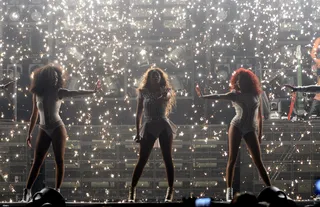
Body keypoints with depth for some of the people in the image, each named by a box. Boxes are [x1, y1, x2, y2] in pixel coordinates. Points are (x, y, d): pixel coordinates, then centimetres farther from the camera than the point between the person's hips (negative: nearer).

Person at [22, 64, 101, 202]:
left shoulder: (59, 92, -5)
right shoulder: (37, 94, 2)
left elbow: (76, 93, -20)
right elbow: (34, 115, 11)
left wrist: (93, 91, -35)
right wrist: (29, 133, 13)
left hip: (57, 129, -2)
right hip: (43, 130, 2)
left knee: (59, 160, -3)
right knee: (37, 162, 0)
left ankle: (57, 190, 2)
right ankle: (27, 191, 3)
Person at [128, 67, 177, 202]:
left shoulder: (165, 90, 9)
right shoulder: (143, 92, 8)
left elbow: (168, 95, -16)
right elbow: (138, 113, 8)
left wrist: (165, 96, -39)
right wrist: (138, 132, 3)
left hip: (164, 126, 0)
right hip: (149, 127, 0)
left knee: (167, 159, -2)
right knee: (142, 160, -4)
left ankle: (170, 190, 1)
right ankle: (132, 191, -3)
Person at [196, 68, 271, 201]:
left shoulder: (256, 95, 10)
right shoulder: (235, 94, 4)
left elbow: (259, 116, 14)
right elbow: (219, 96, -10)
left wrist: (260, 133, 13)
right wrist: (203, 97, -26)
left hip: (251, 129, 1)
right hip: (237, 126, -1)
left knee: (258, 161, -1)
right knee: (232, 158, -9)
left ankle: (270, 189, 3)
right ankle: (229, 190, -8)